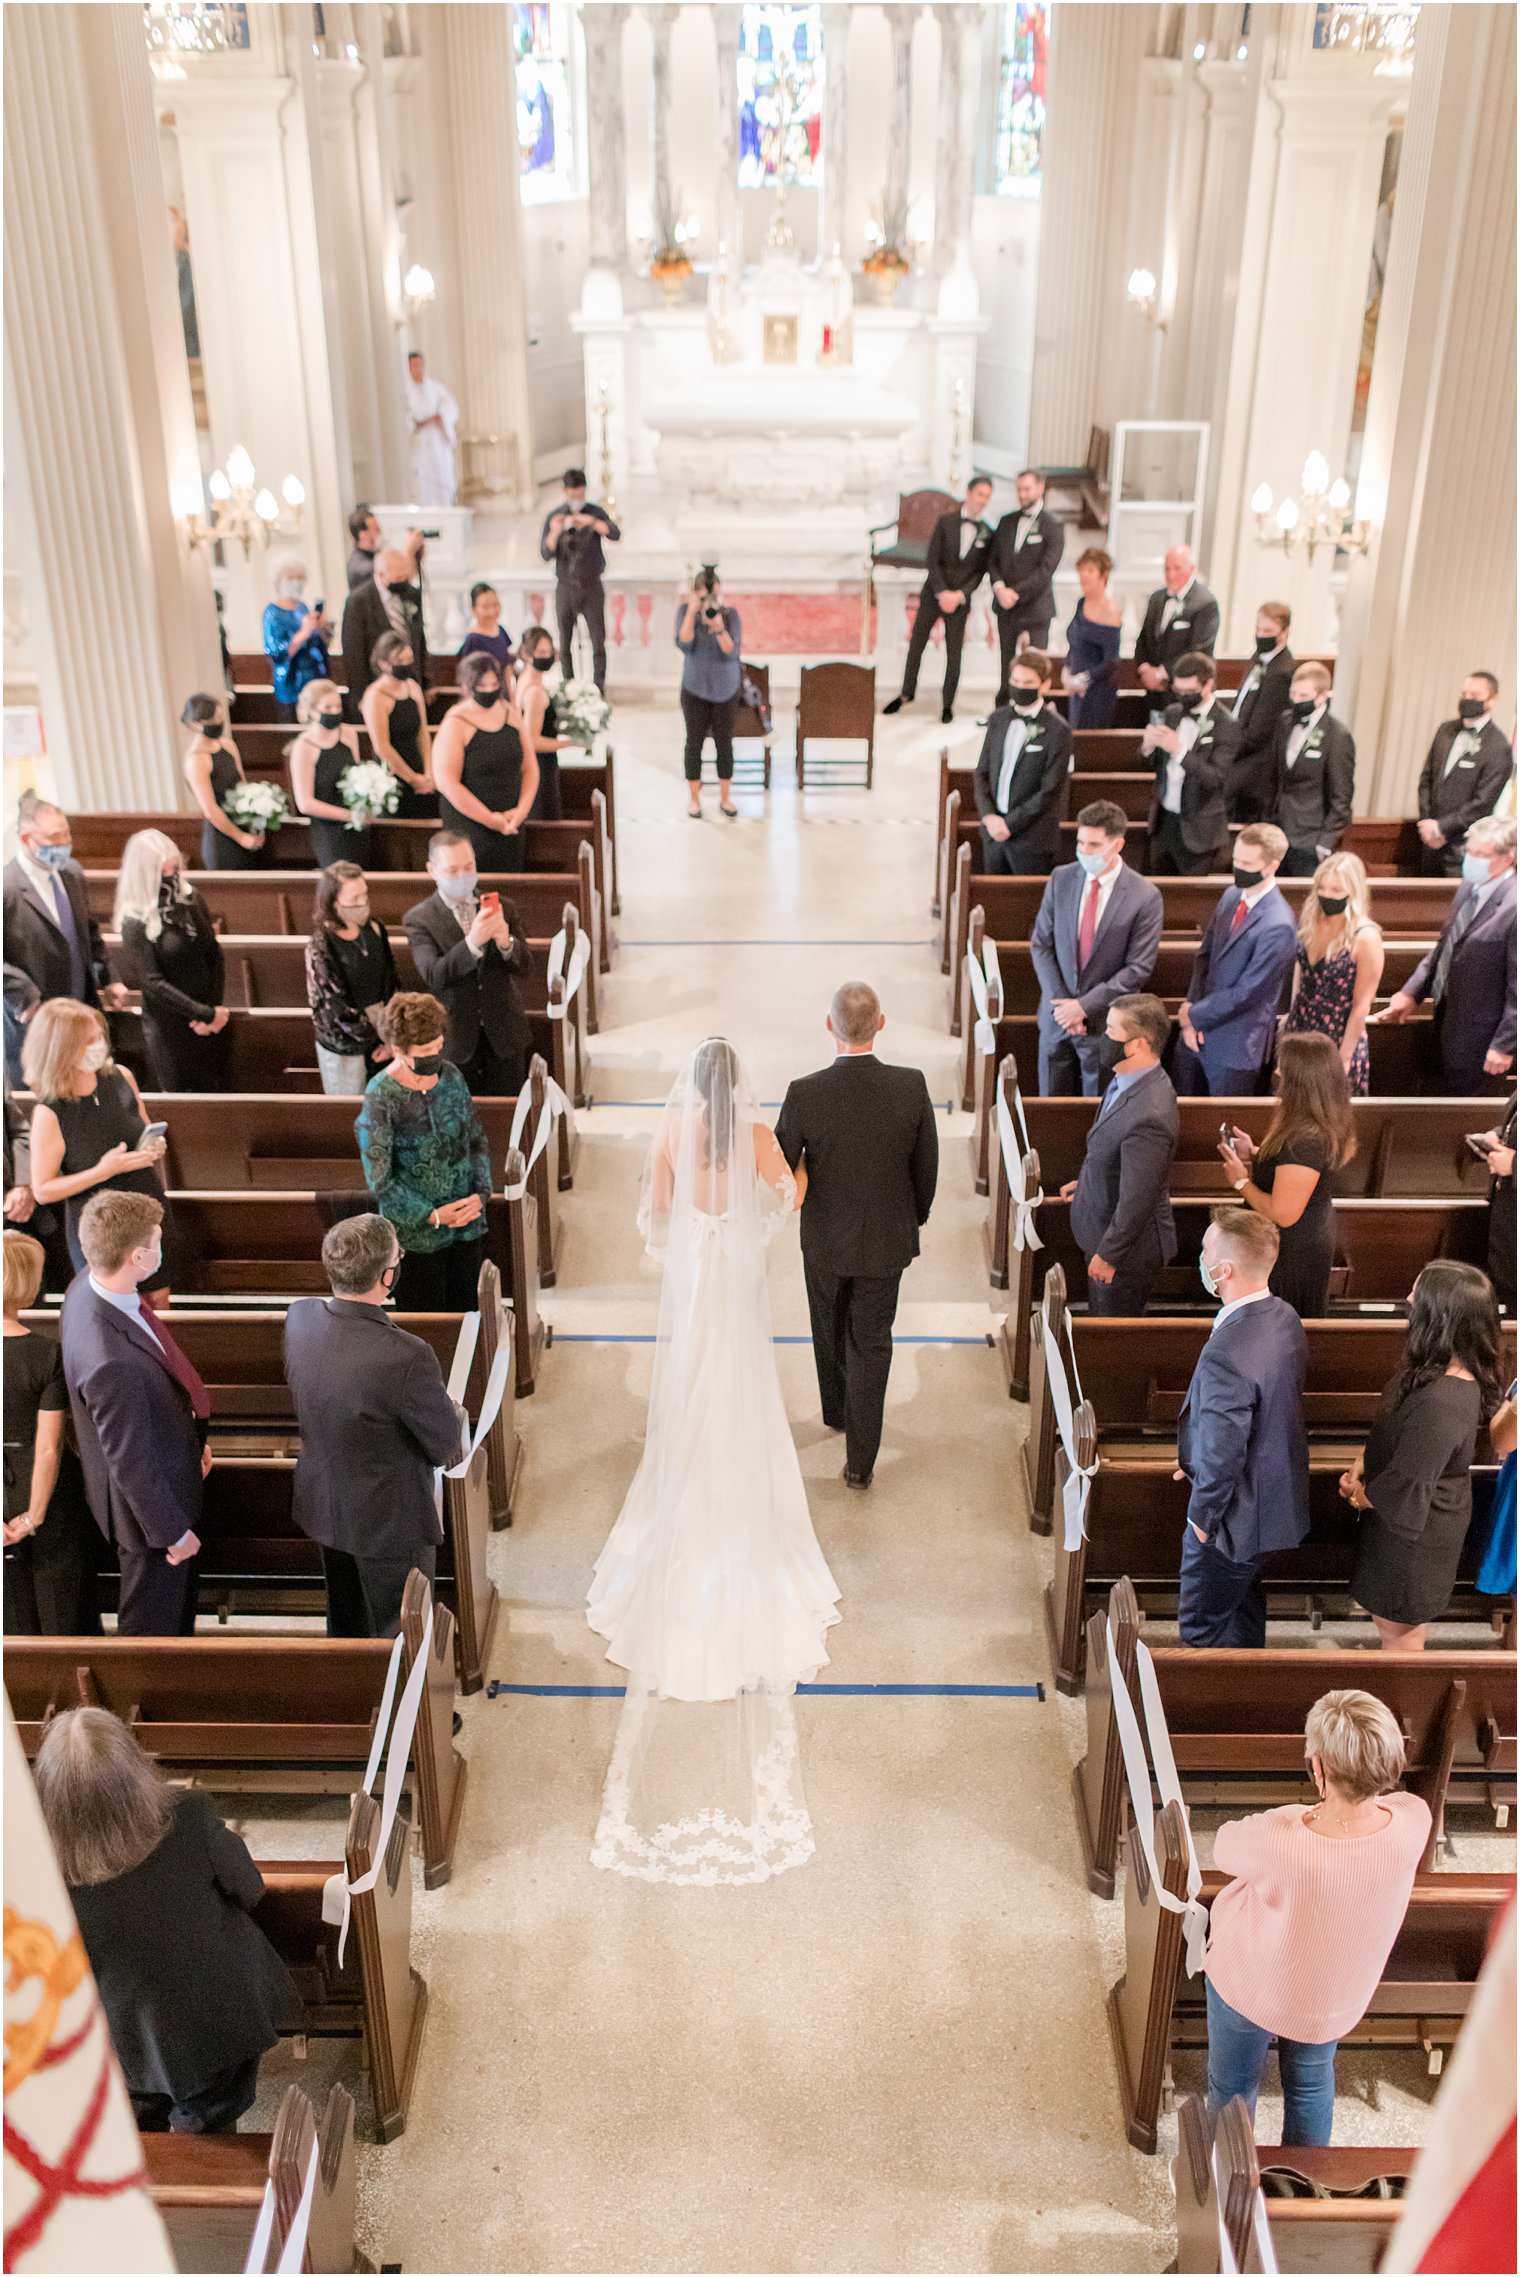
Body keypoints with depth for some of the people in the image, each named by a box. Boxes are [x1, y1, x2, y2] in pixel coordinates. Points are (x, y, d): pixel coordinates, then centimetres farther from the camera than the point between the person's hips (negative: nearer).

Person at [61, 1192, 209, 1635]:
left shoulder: (89, 1285, -13)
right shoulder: (112, 1362, -42)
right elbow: (130, 1460, -29)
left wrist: (190, 1435, 15)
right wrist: (172, 1530, -15)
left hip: (170, 1461, 10)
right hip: (148, 1494, -9)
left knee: (181, 1588, 33)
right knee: (152, 1619, 17)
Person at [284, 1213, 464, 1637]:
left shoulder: (299, 1318, -15)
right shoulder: (406, 1357, -35)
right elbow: (447, 1447, -20)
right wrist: (455, 1414, 2)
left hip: (322, 1504, 7)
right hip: (389, 1521, -7)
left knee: (345, 1623, 28)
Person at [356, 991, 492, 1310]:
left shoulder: (451, 1076, -3)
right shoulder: (380, 1098, -18)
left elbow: (476, 1140, 7)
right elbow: (378, 1179, -15)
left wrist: (480, 1193, -9)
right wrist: (432, 1216, -19)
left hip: (466, 1222, 5)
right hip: (415, 1232, -5)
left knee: (465, 1309, 17)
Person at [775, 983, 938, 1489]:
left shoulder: (804, 1094, -24)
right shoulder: (911, 1087, -20)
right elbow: (926, 1166, -7)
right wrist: (916, 1216, 12)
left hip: (825, 1237, 0)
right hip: (886, 1238, 0)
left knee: (830, 1330, 26)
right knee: (871, 1343, 13)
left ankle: (837, 1410, 50)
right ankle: (859, 1460, 17)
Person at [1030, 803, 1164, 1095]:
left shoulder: (1145, 897, -14)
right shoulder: (1061, 878, -2)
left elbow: (1139, 968, -12)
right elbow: (1040, 944, 2)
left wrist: (1085, 1006, -16)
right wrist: (1060, 1002, -9)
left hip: (1105, 1022, -3)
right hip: (1057, 1015, 3)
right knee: (1051, 1102, 13)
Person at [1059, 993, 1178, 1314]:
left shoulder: (1148, 1117, -37)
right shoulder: (1127, 1082, -6)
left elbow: (1136, 1200, -29)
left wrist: (1108, 1255, -19)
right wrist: (1084, 1183, 21)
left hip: (1128, 1250, -9)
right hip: (1102, 1228, 9)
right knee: (1098, 1317, 27)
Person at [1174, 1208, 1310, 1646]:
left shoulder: (1226, 1355, -36)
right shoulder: (1285, 1317, -6)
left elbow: (1222, 1457, -28)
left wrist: (1202, 1518, -11)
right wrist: (1196, 1458, 12)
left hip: (1236, 1518, -9)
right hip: (1277, 1499, 9)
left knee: (1199, 1629, 11)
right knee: (1245, 1611, 29)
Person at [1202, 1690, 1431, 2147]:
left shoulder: (1276, 1840, -43)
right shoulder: (1412, 1822, -32)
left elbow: (1225, 1848, -18)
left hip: (1248, 1989, -3)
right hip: (1334, 2004, 3)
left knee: (1233, 2087, 27)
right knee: (1312, 2083, 33)